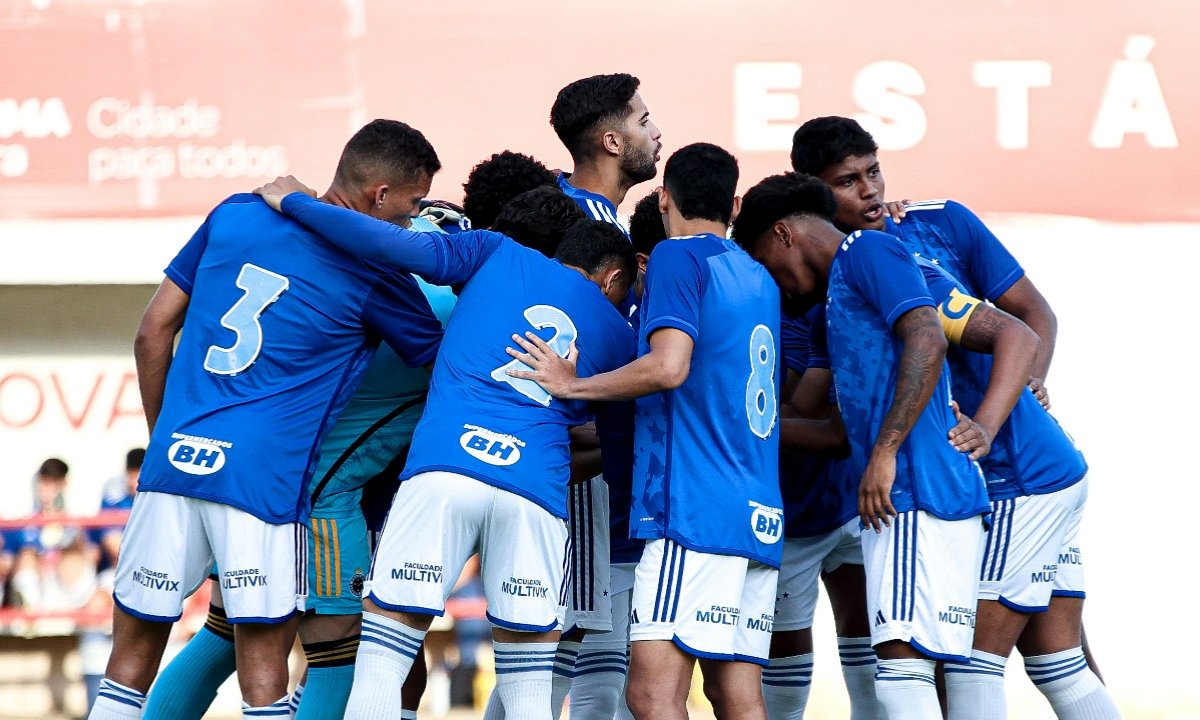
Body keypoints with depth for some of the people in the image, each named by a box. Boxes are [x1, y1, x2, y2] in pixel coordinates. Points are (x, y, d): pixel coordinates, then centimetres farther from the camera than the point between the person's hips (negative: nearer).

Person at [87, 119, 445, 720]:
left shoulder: (235, 214, 11)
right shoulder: (372, 272, -2)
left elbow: (153, 335, 14)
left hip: (173, 460, 4)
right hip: (263, 478, -4)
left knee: (130, 665, 11)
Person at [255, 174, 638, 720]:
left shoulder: (499, 255, 19)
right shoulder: (618, 336, 24)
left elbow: (397, 247, 9)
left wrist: (292, 201, 18)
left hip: (443, 469, -1)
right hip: (537, 491, 2)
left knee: (379, 667, -1)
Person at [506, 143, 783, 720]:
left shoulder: (679, 257, -3)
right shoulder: (760, 280, 20)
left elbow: (668, 367, -16)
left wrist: (573, 385, -4)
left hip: (695, 506, -8)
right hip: (760, 517, 8)